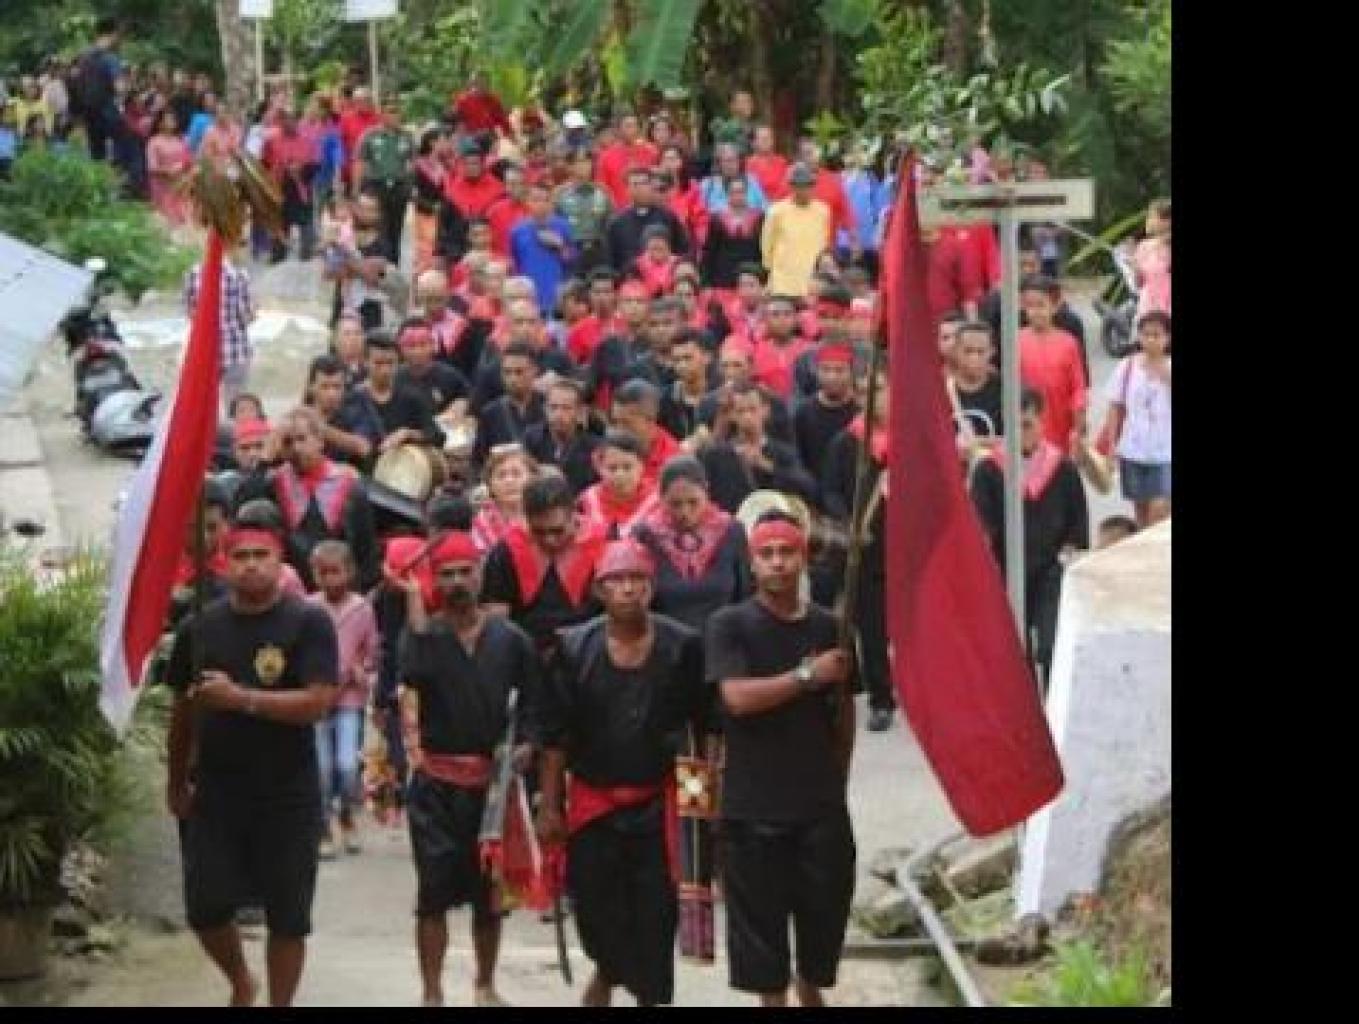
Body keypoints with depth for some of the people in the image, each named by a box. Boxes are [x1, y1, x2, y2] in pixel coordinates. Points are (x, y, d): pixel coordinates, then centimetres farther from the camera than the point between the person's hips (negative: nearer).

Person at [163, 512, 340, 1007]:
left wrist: (239, 698, -23)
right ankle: (240, 983, 32)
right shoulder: (200, 626, 2)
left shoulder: (308, 623, -9)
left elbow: (317, 703, -19)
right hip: (215, 793, 3)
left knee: (287, 916, 5)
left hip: (288, 796, -3)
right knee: (205, 908, 3)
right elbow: (183, 709, 12)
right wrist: (176, 782, 15)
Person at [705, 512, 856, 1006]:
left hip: (820, 802, 3)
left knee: (825, 905, 10)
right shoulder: (730, 625, -4)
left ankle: (811, 990, 33)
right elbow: (737, 697, -18)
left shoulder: (828, 626, 5)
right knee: (759, 912, 2)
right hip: (753, 804, -3)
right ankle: (772, 995, 15)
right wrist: (808, 675, -15)